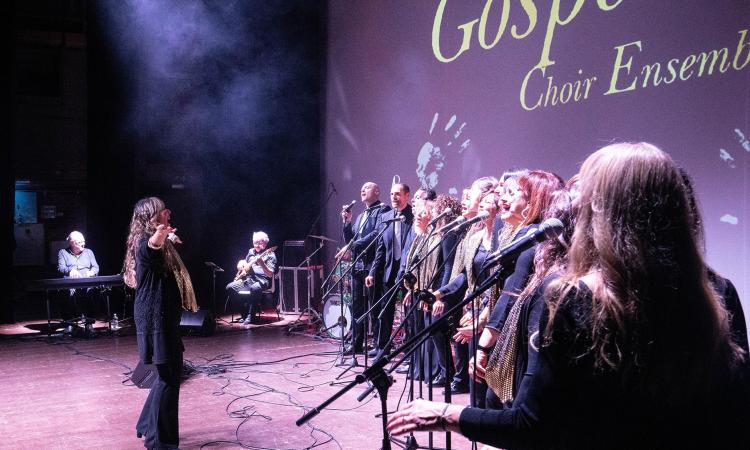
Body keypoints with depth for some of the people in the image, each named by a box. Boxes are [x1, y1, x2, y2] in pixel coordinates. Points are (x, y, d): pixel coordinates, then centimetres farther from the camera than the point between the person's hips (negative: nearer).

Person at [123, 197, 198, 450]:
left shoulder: (159, 243, 14)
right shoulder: (145, 242, -18)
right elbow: (149, 248, -45)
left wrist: (169, 241, 51)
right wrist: (157, 239, -64)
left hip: (163, 316, 11)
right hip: (156, 317, -11)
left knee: (169, 373, 18)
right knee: (168, 377, -6)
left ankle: (148, 427, 31)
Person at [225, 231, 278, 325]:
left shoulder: (270, 255, -2)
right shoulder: (251, 252, 17)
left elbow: (270, 274, -13)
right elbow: (242, 263, 35)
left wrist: (262, 264, -29)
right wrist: (241, 268, 11)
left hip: (262, 281, -7)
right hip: (248, 279, 7)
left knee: (254, 288, -40)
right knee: (230, 287, -13)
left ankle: (251, 316, -28)